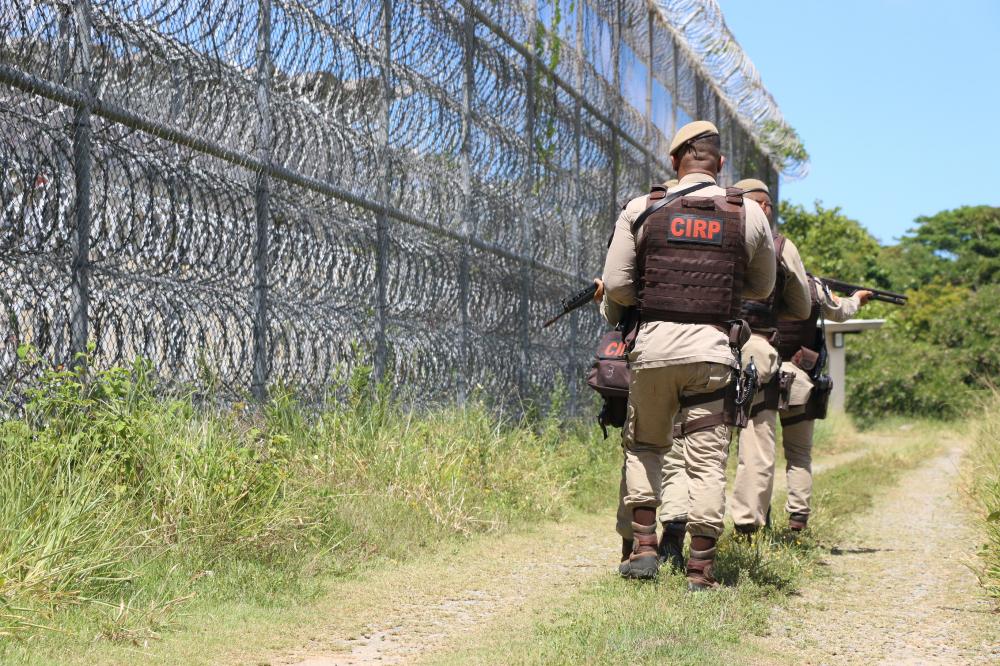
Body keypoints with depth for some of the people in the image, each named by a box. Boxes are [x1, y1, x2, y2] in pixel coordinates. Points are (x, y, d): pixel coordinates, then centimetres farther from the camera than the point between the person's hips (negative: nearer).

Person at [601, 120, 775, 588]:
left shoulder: (641, 210, 3)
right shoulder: (748, 214, 5)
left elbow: (616, 286, 1)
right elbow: (762, 287, 16)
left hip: (653, 345, 1)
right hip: (713, 349, 0)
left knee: (643, 445, 19)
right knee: (707, 458, 3)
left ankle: (643, 546, 12)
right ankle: (701, 568, 1)